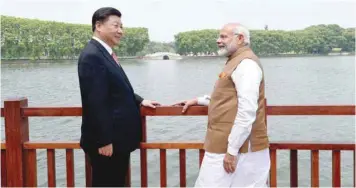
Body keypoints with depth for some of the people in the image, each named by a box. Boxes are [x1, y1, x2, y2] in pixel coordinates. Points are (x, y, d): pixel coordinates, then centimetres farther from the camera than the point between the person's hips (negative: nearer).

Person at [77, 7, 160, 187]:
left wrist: (139, 101, 9)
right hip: (106, 141, -10)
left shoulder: (105, 53, 12)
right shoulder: (92, 56, -19)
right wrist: (104, 141, -23)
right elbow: (96, 103, -23)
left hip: (118, 137, 10)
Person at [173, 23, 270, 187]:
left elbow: (247, 110, -23)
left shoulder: (246, 63, -14)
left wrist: (232, 150, -24)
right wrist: (198, 100, 29)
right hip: (228, 146, 10)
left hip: (239, 147, -10)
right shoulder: (236, 62, 20)